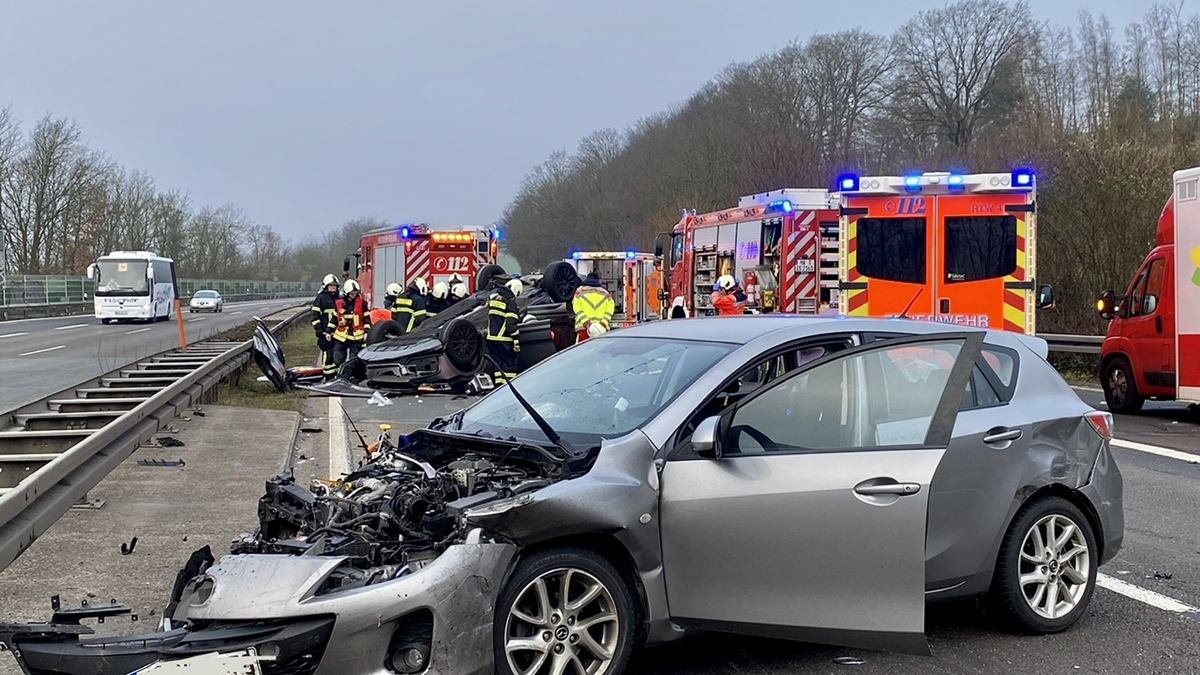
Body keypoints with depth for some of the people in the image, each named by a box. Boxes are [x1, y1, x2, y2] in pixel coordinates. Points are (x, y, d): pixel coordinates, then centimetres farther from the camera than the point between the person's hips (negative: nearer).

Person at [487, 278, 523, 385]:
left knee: (497, 363, 13)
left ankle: (499, 385, 13)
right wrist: (516, 339, -13)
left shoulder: (493, 298, 9)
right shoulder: (510, 302, -12)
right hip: (504, 340, -6)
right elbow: (511, 324, -17)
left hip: (491, 337, 6)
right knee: (509, 364, 0)